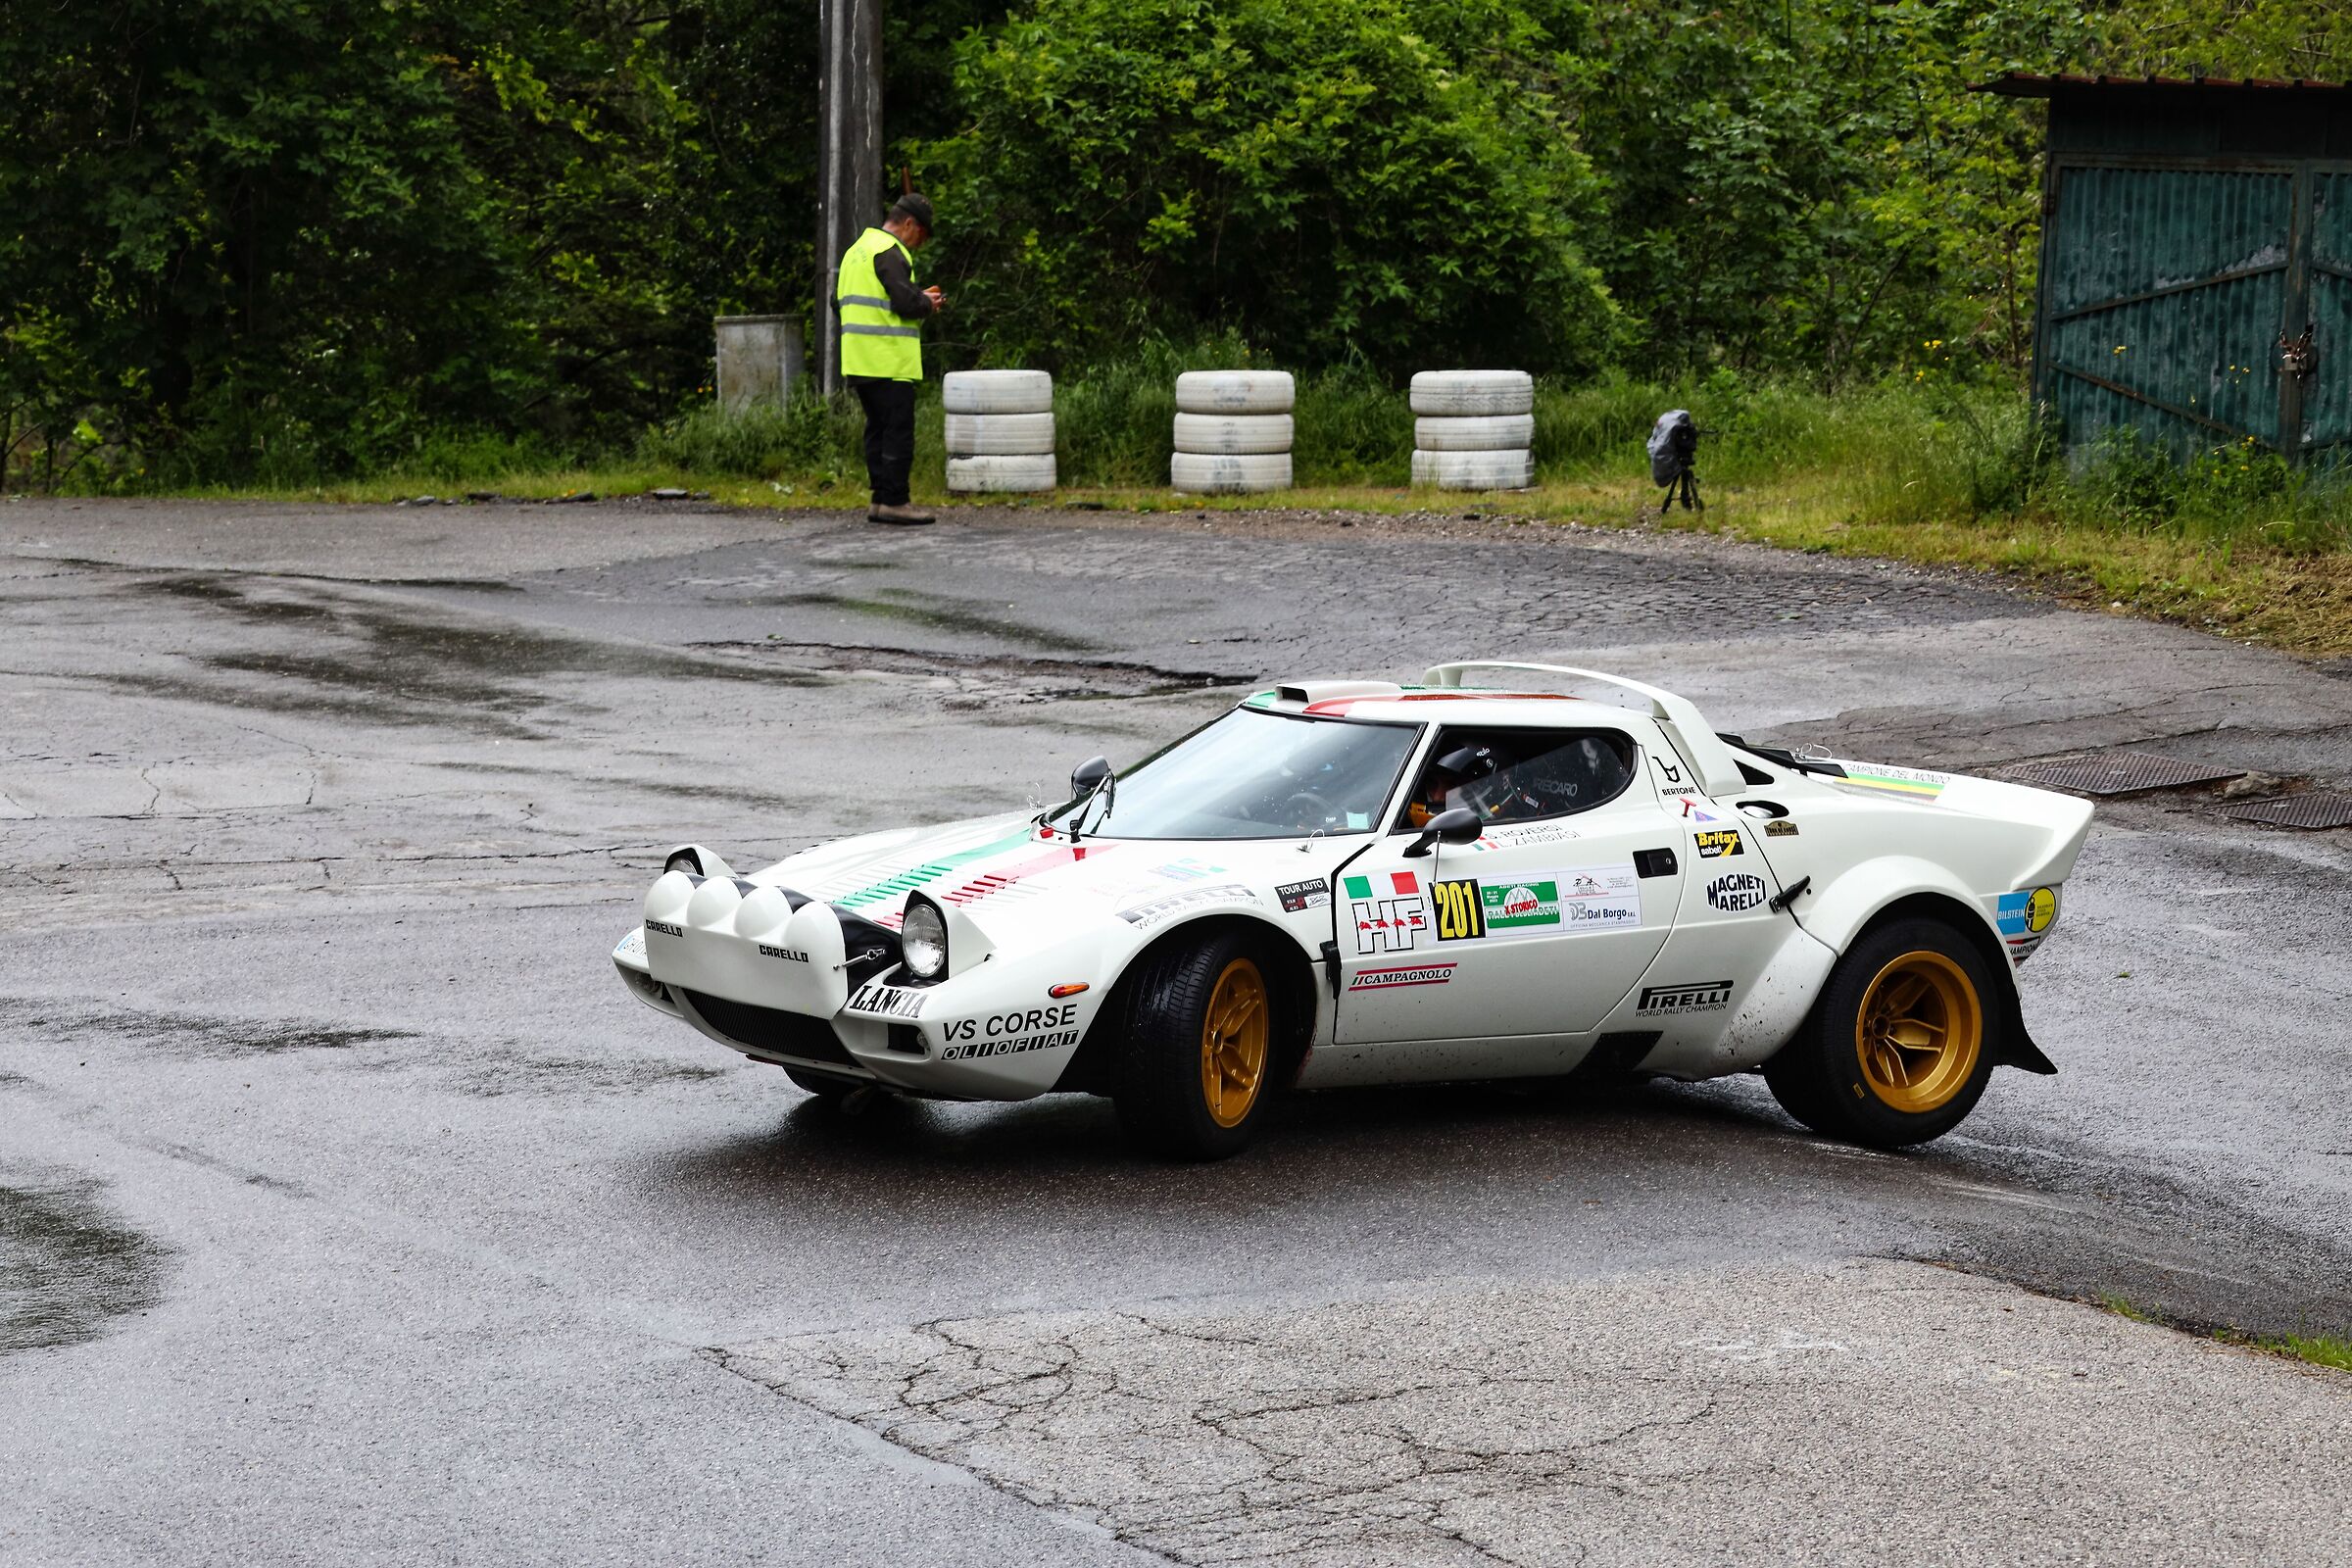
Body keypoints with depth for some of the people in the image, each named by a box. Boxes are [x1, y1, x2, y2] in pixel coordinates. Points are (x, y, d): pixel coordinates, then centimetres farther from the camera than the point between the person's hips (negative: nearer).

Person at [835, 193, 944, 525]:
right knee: (898, 432, -6)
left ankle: (881, 501, 14)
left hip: (859, 361, 9)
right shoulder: (890, 252, -12)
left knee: (878, 429, 13)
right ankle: (893, 501, -8)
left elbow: (839, 300, 23)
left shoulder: (856, 251, 19)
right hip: (889, 362, -9)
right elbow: (906, 302, -22)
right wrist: (927, 303, 0)